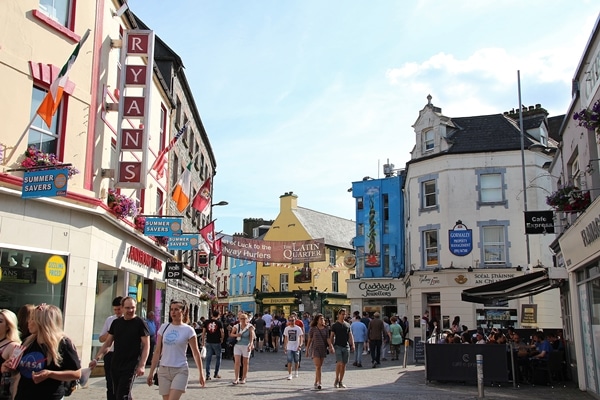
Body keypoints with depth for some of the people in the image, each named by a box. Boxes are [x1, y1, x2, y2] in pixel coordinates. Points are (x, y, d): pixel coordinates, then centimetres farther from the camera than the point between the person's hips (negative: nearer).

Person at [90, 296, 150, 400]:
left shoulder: (140, 323, -6)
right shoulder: (116, 323, 9)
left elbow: (146, 345, -8)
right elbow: (107, 343, 14)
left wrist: (142, 365, -16)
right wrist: (96, 359, 4)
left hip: (130, 367, -6)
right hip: (115, 366, 6)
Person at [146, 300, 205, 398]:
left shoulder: (188, 330, -4)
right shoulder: (164, 327, 6)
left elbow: (196, 353, 1)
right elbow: (157, 352, 9)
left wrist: (201, 374, 1)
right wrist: (151, 372, 7)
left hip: (180, 370, -4)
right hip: (163, 370, 4)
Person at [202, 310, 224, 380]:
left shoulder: (206, 322, 2)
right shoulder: (219, 322, -5)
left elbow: (203, 332, 2)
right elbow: (222, 332, -9)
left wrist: (203, 341, 10)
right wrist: (222, 339, 8)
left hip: (208, 342, 2)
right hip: (216, 342, -2)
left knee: (208, 358, 6)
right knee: (218, 358, 14)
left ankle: (208, 375, 4)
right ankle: (216, 374, 16)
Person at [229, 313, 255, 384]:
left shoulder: (250, 327, -3)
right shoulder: (236, 326, 5)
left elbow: (252, 337, -12)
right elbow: (231, 334, 12)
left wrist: (250, 345, -25)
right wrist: (236, 335, -10)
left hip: (246, 346, -2)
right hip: (237, 345, 2)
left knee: (245, 363, 6)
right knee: (237, 362, -8)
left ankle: (243, 378, 17)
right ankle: (236, 378, -5)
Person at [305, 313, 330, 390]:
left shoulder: (326, 329, 5)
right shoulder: (313, 329, -3)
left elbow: (328, 339, -2)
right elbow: (309, 340, 2)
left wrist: (330, 346, -19)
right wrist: (307, 350, 5)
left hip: (323, 349, 4)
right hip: (315, 349, -4)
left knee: (319, 367, 9)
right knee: (318, 366, -14)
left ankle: (315, 383, 20)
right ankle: (319, 383, -17)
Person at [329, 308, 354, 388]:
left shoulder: (347, 325, 12)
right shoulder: (334, 325, 1)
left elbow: (350, 336, 12)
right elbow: (331, 336, 0)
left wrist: (352, 344, -2)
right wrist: (331, 346, -12)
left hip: (346, 347, 4)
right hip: (338, 346, -4)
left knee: (344, 364, 5)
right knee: (339, 363, -15)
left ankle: (341, 382, 14)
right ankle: (336, 380, 1)